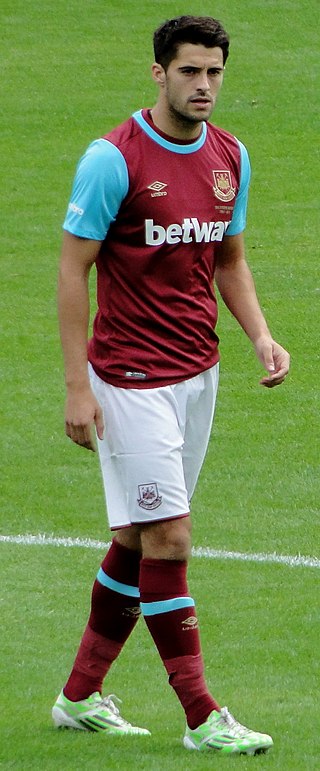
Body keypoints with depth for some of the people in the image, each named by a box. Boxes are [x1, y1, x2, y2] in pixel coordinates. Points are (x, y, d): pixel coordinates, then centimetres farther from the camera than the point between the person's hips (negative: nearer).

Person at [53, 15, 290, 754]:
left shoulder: (230, 157, 7)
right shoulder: (114, 159, -13)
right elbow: (73, 268, -10)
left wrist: (261, 335, 1)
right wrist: (76, 384, -14)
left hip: (198, 373, 7)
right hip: (131, 379, -7)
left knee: (138, 538, 11)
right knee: (168, 537, -8)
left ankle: (81, 695, 22)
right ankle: (201, 717, -5)